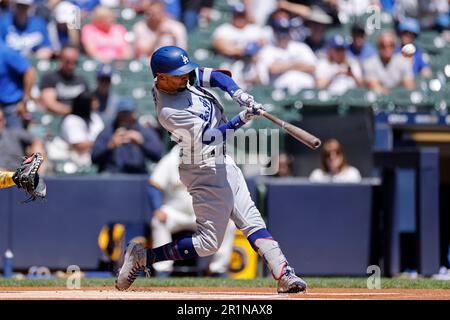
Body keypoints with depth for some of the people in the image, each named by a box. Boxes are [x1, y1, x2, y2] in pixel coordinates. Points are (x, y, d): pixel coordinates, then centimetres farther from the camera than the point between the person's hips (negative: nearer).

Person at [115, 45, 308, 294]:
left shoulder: (183, 76, -1)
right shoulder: (168, 111, -25)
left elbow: (216, 76, 5)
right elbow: (211, 137, -26)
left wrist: (240, 95, -12)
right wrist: (243, 118, -32)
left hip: (222, 163, 9)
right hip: (205, 170, -9)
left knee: (252, 221, 5)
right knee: (209, 242, -7)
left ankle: (284, 275, 4)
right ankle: (141, 257, 1)